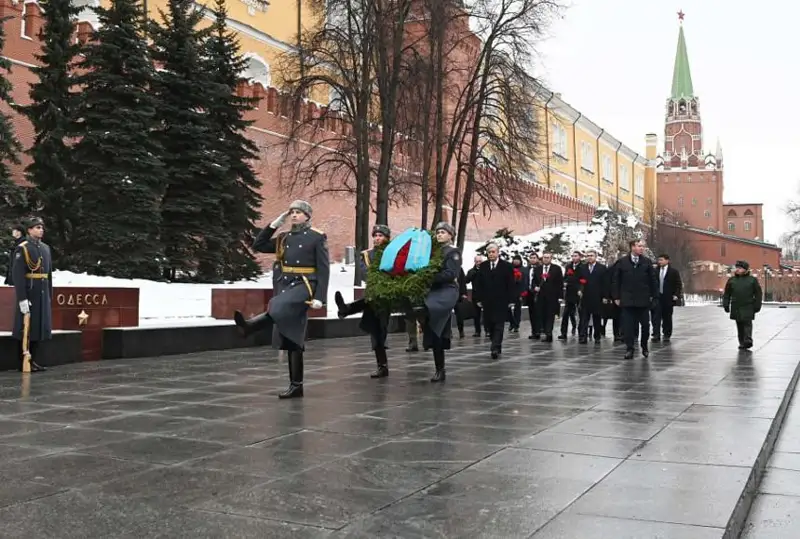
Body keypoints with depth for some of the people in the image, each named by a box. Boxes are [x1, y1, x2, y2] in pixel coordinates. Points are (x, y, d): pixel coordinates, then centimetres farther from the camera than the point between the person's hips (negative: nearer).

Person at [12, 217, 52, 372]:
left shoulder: (45, 248, 13)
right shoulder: (22, 248, -9)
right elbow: (17, 275, -15)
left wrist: (50, 296, 15)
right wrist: (22, 299, -20)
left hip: (43, 295, 7)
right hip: (29, 295, -7)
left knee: (39, 328, 10)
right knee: (26, 329, -2)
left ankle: (32, 360, 19)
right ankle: (23, 362, 6)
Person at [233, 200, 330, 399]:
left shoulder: (317, 237, -1)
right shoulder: (284, 238, 16)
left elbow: (324, 269, -6)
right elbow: (258, 246, 14)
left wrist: (319, 297, -15)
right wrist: (274, 224, 7)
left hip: (305, 285, -6)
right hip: (285, 285, 6)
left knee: (278, 305, -37)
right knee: (291, 339, 4)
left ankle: (250, 326, -60)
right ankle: (296, 385, 8)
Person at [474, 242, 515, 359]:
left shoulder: (507, 266, 0)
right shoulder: (483, 266, 8)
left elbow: (511, 284, -2)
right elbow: (480, 284, 9)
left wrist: (511, 300, -7)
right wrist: (480, 299, 3)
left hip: (501, 301, -4)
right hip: (487, 301, 4)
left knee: (499, 324, -8)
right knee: (490, 325, 6)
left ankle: (495, 348, -14)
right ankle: (497, 346, 18)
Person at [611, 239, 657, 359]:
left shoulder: (647, 262, 5)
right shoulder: (622, 262, 2)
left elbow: (652, 280, 6)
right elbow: (615, 280, 3)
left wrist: (653, 296, 2)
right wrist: (616, 297, 0)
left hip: (643, 300, 1)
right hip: (627, 300, -1)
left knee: (645, 325, 5)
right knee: (628, 325, -2)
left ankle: (645, 346, 25)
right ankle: (629, 349, 5)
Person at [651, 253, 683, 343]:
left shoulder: (674, 272, 1)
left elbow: (679, 284, 3)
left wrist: (676, 295, -7)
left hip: (668, 298, -1)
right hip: (657, 297, 2)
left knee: (667, 317, 6)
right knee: (656, 316, -7)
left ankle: (667, 335, 15)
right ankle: (656, 335, -6)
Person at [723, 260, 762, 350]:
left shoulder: (752, 280, 4)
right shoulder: (731, 280, 10)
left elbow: (758, 294, 5)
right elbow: (727, 294, 13)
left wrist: (757, 306, -1)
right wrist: (726, 305, 6)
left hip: (748, 307, -3)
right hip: (736, 307, 3)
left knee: (747, 323, -13)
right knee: (739, 325, 6)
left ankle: (748, 340, -19)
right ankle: (742, 342, 12)